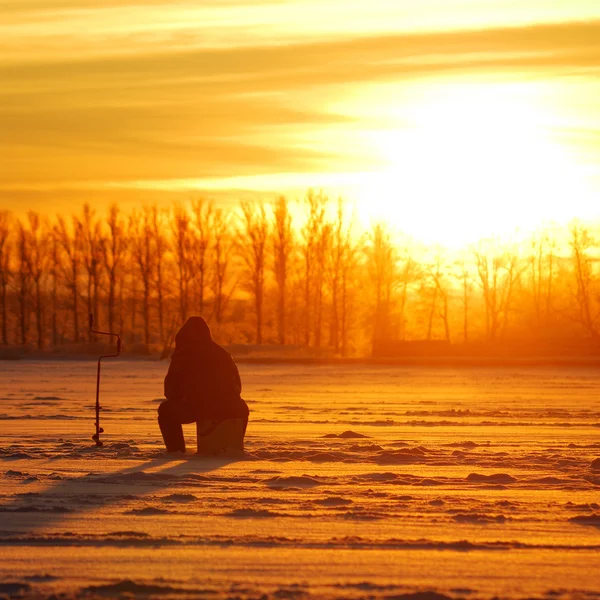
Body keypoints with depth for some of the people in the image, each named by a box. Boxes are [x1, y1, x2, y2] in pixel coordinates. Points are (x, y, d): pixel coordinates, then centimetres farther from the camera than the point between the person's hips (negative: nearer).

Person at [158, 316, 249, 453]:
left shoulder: (181, 355, 6)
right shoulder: (223, 353, 19)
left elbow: (171, 391, 10)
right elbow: (237, 385, 25)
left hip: (195, 409, -4)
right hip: (227, 411, 4)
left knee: (166, 410, 24)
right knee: (241, 408, 39)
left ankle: (176, 450, 15)